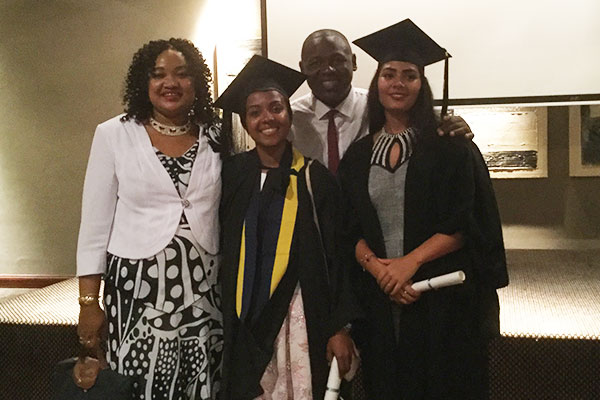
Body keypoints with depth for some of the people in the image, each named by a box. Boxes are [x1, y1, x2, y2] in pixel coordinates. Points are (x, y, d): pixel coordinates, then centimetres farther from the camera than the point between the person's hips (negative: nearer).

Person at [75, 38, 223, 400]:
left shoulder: (215, 137, 4)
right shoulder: (113, 134, -2)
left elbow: (229, 217, 10)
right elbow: (95, 222, -1)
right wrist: (89, 301, -2)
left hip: (204, 288, 2)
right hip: (137, 287, -2)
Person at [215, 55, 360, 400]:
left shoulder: (314, 177, -3)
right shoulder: (232, 174, 2)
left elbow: (337, 254, -3)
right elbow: (220, 248, 8)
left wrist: (340, 327, -6)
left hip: (301, 317, -1)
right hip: (244, 318, 2)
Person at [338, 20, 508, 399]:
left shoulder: (450, 147, -2)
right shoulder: (359, 156, 9)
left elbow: (465, 223, -8)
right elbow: (352, 230, 6)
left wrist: (410, 261, -17)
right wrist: (376, 267, -12)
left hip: (443, 299, -3)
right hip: (381, 299, 3)